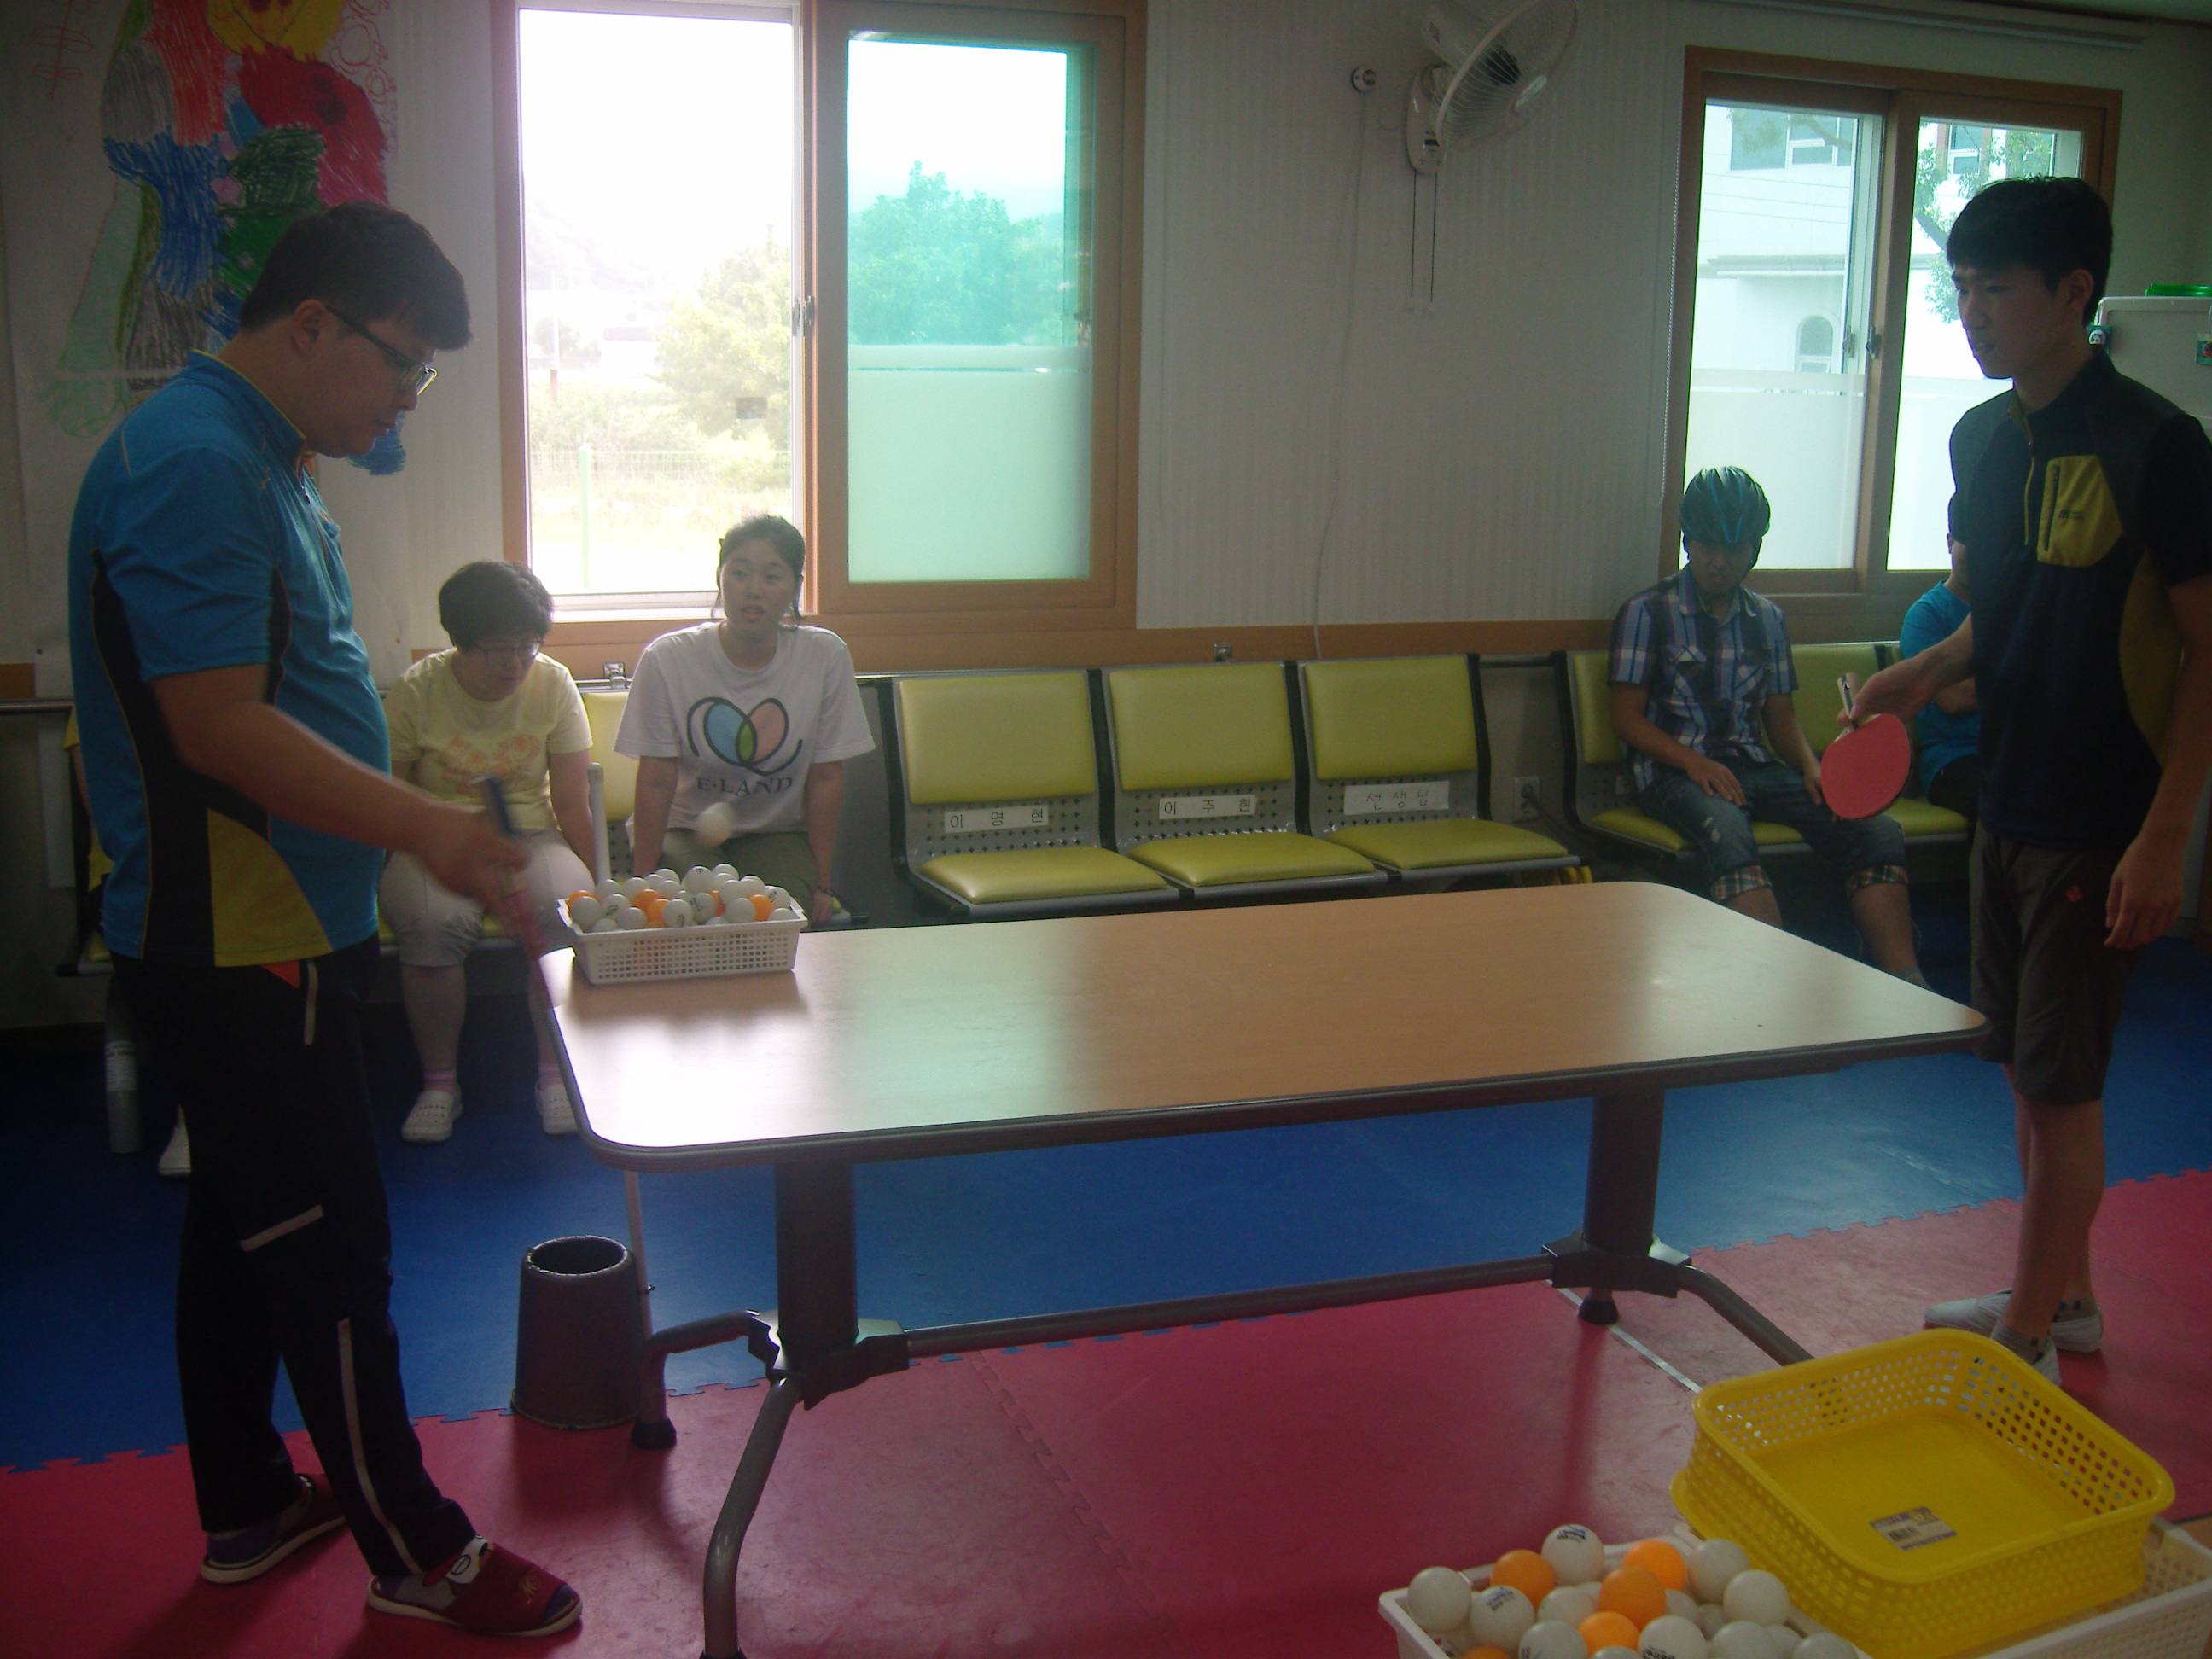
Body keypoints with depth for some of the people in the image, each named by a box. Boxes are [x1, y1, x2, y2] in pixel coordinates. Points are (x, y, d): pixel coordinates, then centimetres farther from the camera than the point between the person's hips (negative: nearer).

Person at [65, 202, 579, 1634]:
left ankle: (250, 1508, 34)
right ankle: (417, 1552, 15)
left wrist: (413, 833, 18)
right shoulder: (194, 466, -21)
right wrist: (432, 830, -24)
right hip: (235, 941, -10)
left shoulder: (257, 461, 12)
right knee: (328, 1245, 1)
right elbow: (220, 730, -27)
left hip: (260, 932, 10)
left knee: (247, 1224, 19)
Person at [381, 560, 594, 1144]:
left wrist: (589, 884, -8)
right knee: (436, 923, -34)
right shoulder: (415, 691, -5)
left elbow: (571, 806, 1)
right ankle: (438, 1084, -15)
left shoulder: (554, 686, 0)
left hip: (531, 836, 1)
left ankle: (556, 1074, -14)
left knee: (567, 914, -31)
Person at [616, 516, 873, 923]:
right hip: (683, 828, -1)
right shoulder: (667, 659, -14)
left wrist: (821, 884, -5)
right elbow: (656, 781, -11)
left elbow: (826, 777, -5)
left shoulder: (826, 657, -10)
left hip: (777, 832, 1)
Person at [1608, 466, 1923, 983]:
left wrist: (1812, 767, -2)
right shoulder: (1648, 612, 5)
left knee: (1878, 832, -19)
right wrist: (1693, 763, -16)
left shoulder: (1766, 619, 19)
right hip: (1673, 768, -5)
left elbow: (1781, 717, 21)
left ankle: (1905, 984, -25)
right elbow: (1627, 717, 0)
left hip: (1755, 765, 5)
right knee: (1729, 838, -39)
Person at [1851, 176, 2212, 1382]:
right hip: (2006, 807, 8)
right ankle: (2065, 1294, 32)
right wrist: (1931, 671, 0)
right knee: (2025, 1068, 16)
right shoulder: (1982, 441, 8)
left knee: (2060, 1083, 0)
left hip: (2103, 828, -7)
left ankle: (2027, 1340, 13)